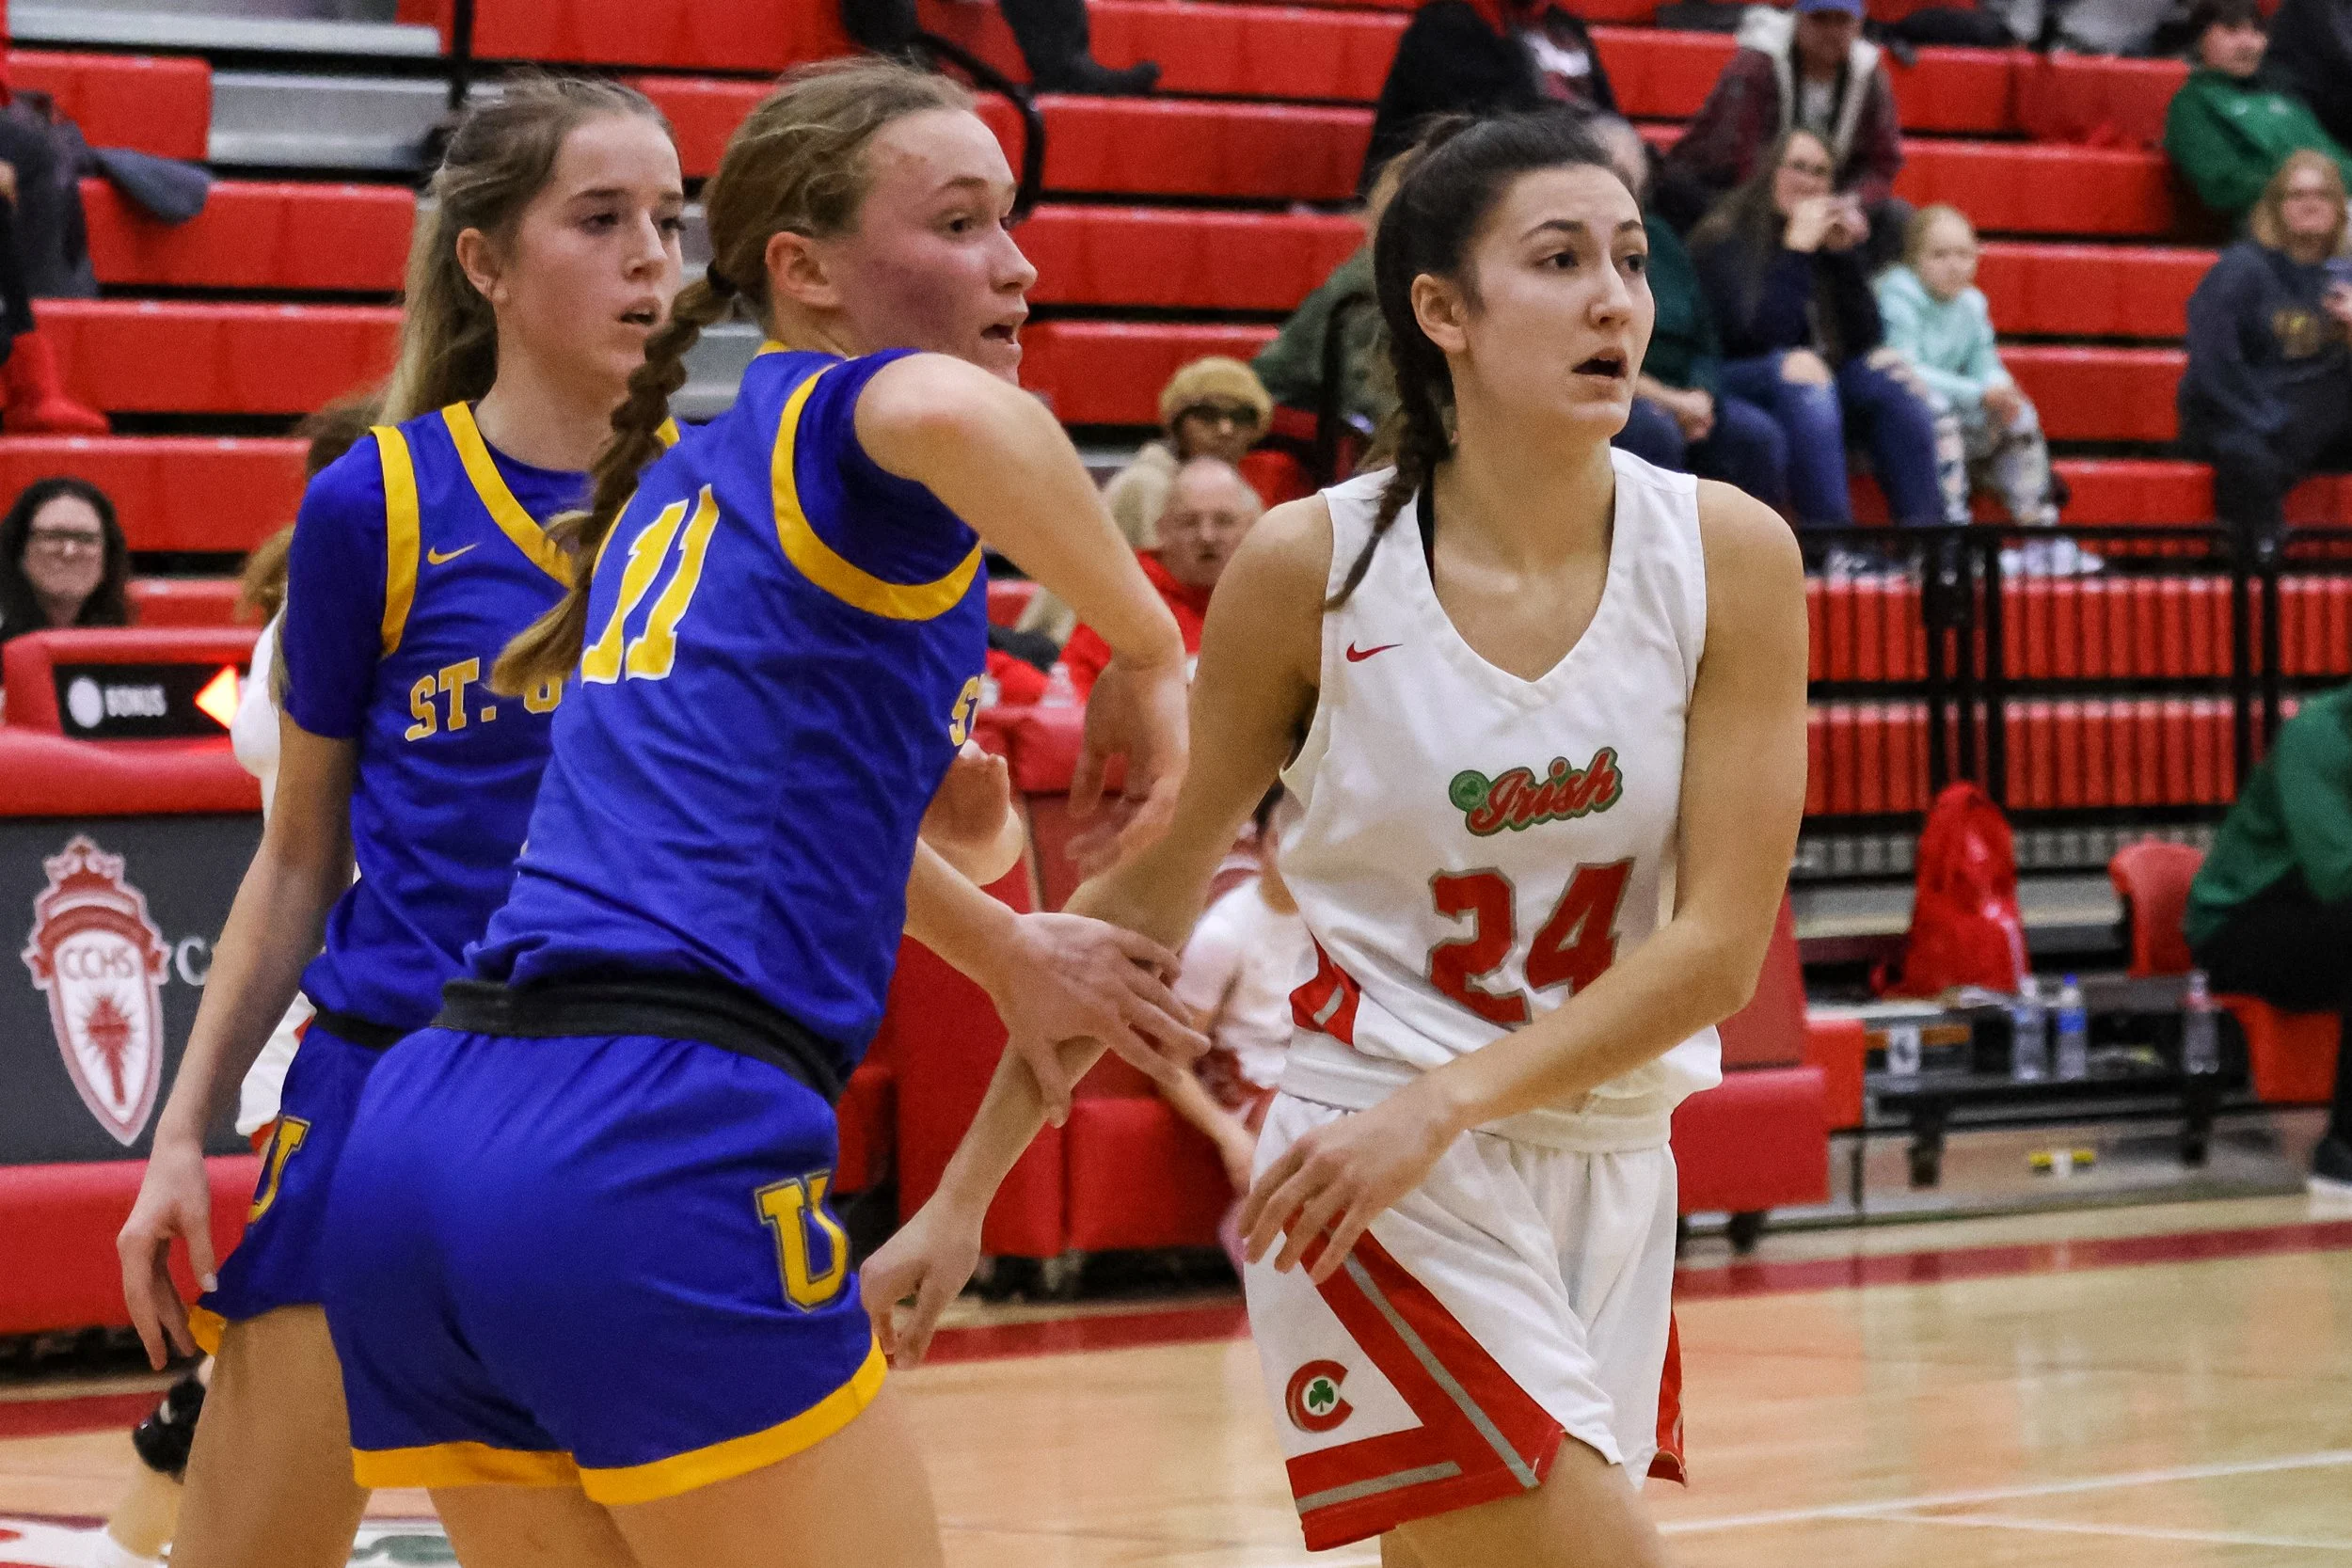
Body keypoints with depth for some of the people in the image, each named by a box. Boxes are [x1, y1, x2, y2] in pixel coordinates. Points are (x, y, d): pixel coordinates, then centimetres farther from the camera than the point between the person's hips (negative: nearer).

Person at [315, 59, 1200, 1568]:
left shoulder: (689, 480, 26)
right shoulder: (840, 420, 1)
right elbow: (954, 412, -25)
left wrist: (1010, 957, 42)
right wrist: (1149, 650, -12)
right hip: (658, 1147, -8)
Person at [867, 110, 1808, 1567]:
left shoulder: (1727, 553, -5)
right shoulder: (1314, 564, -9)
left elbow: (1721, 944, -9)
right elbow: (1149, 892, 2)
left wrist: (1447, 1098, -20)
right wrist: (964, 1195, 3)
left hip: (1613, 1169, 4)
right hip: (1370, 1180, -3)